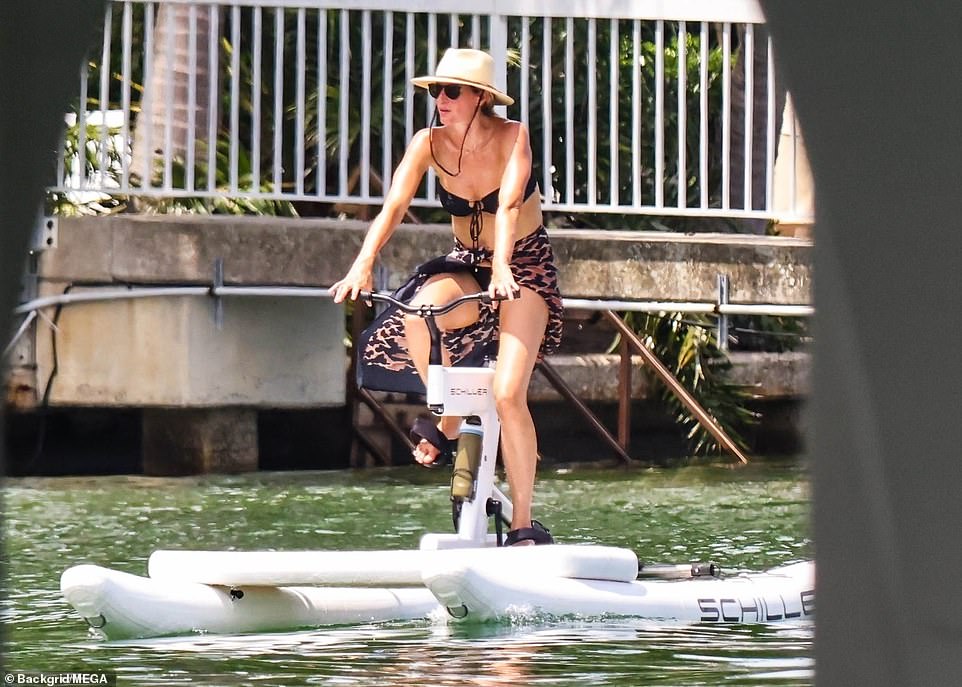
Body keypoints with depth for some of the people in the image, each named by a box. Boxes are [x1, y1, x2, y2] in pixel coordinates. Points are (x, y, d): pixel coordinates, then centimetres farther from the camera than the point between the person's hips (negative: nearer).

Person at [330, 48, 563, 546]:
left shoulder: (511, 137, -19)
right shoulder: (429, 144, -11)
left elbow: (507, 206, -33)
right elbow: (393, 207, -22)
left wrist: (502, 268, -50)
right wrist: (362, 265, -38)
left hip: (524, 267, -3)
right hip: (467, 264, 3)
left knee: (508, 394, -22)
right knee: (417, 314, -32)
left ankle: (523, 524, -13)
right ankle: (448, 425, -7)